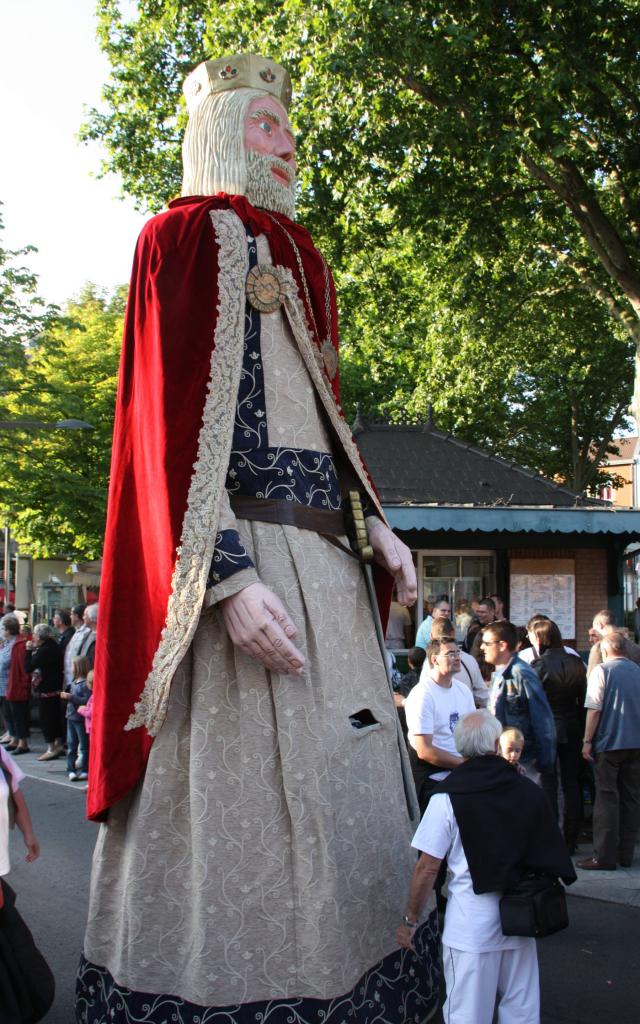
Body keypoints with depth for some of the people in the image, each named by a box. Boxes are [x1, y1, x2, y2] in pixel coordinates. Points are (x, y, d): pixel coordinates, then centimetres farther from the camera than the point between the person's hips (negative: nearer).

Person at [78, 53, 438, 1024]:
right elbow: (177, 418, -11)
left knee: (340, 787, 9)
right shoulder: (187, 237, 0)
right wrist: (228, 577, -21)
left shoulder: (296, 256, 24)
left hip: (324, 557, 8)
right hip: (241, 550, -8)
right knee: (243, 788, -6)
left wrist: (376, 524, 10)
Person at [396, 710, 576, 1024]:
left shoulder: (447, 797, -12)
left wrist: (409, 921, 0)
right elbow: (554, 856, 6)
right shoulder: (527, 790, -2)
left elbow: (428, 868, -11)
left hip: (471, 927, -3)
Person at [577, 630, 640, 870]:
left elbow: (594, 709, -12)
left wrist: (587, 740, -6)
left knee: (607, 798, -1)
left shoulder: (602, 671, -8)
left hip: (609, 743, -4)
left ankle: (605, 856, -2)